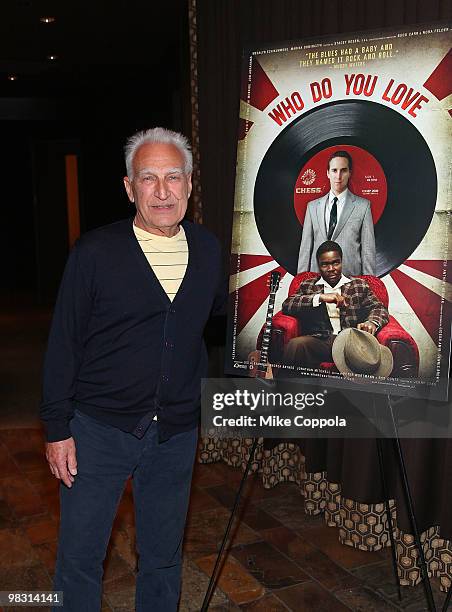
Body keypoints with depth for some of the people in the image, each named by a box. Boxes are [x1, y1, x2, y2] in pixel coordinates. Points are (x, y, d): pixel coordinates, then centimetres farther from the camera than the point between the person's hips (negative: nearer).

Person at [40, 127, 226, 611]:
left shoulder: (208, 250, 2)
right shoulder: (96, 251, -10)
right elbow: (63, 344, -6)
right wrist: (57, 428, -7)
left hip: (176, 433, 3)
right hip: (99, 428, -3)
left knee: (163, 559, 18)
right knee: (80, 558, 10)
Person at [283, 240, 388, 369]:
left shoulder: (359, 285, 20)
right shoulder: (308, 286, 19)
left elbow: (379, 308, 10)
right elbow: (286, 306, 4)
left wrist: (372, 323, -15)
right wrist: (320, 297, -10)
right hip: (319, 341, 0)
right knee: (296, 344, -34)